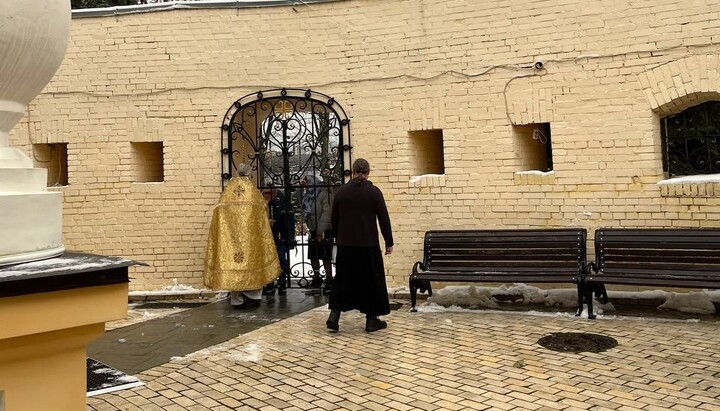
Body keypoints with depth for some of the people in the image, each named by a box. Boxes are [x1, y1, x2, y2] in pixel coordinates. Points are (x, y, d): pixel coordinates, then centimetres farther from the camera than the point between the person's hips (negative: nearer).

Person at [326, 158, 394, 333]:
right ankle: (371, 320, 12)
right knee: (371, 280, 8)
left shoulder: (341, 191, 2)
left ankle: (334, 315, 5)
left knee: (343, 279, 13)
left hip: (345, 244, 3)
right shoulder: (374, 192, -7)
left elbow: (334, 219, 10)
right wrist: (389, 242, 1)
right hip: (368, 245, -3)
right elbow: (384, 219, -6)